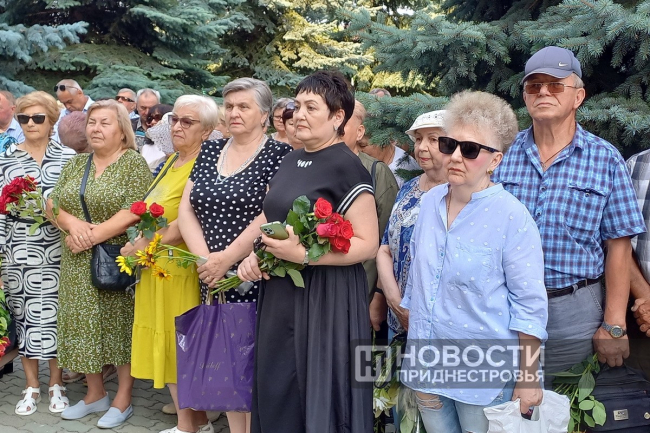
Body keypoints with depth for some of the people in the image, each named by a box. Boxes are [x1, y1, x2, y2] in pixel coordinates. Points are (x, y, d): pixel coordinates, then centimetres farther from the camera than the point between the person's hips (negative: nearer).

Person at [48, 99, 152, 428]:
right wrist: (73, 224, -14)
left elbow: (135, 210, -17)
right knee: (84, 324, 10)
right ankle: (95, 394, 26)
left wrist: (94, 235, -19)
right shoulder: (75, 164, 12)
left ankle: (123, 399, 14)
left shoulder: (134, 163, -6)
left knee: (120, 324, 2)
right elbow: (53, 203, 7)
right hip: (78, 263, 6)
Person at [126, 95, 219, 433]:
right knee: (168, 344, 13)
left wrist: (143, 245, -12)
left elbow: (187, 224, -21)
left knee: (182, 345, 1)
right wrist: (141, 247, 8)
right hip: (157, 267, 9)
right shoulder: (172, 161, 15)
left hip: (182, 269, -9)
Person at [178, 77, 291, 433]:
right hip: (212, 279, 6)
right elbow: (186, 209, 8)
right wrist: (204, 257, -6)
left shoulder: (279, 154, -5)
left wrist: (227, 259, -15)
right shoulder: (209, 151, 12)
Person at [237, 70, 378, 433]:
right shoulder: (290, 161, 11)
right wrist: (255, 256, 1)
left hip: (326, 298, -7)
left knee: (319, 396, 3)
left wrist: (303, 255, -24)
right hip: (280, 294, 8)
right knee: (277, 392, 15)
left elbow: (368, 244, -16)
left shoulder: (347, 167, -12)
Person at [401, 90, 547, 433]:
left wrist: (528, 378, -11)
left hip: (483, 373, -5)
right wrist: (409, 321, 18)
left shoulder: (512, 217, -15)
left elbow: (529, 305, -12)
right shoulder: (430, 201, 1)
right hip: (426, 365, 5)